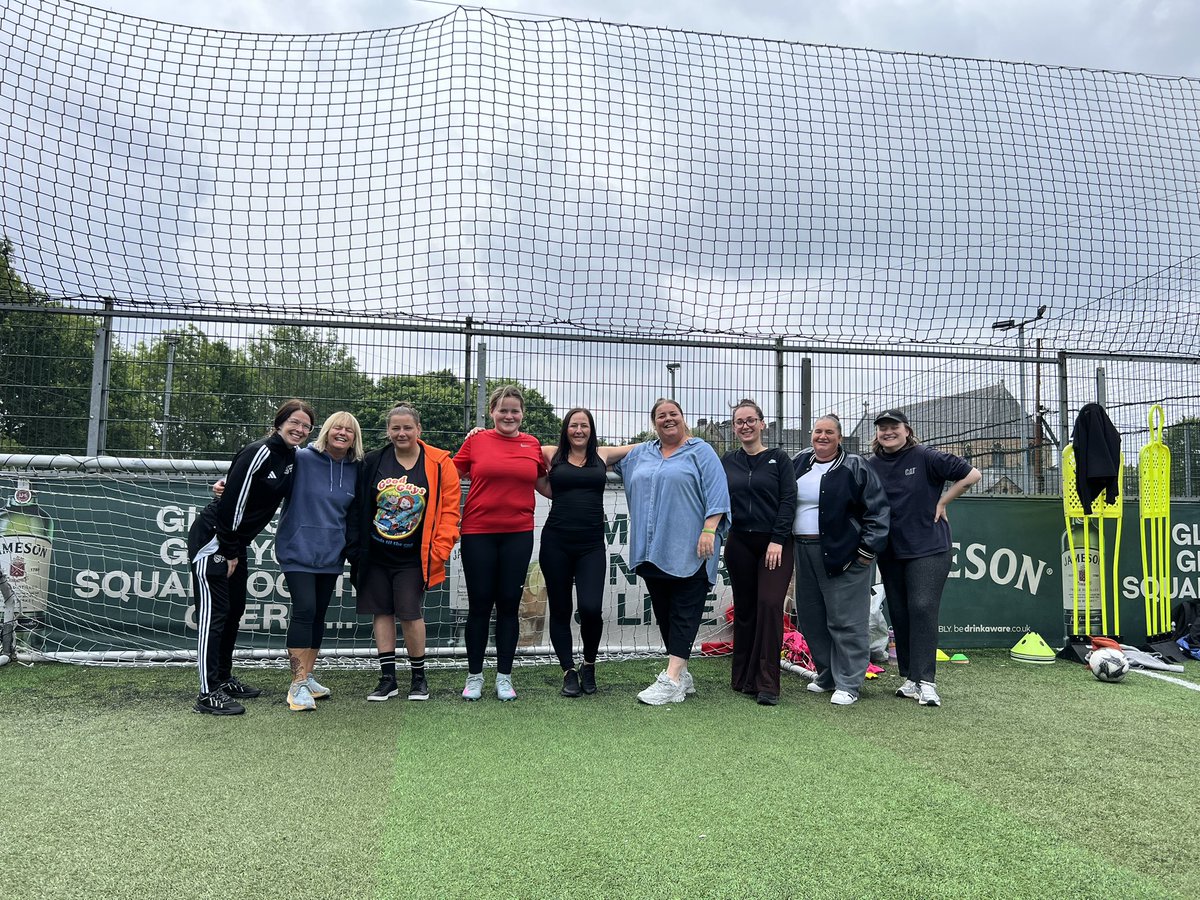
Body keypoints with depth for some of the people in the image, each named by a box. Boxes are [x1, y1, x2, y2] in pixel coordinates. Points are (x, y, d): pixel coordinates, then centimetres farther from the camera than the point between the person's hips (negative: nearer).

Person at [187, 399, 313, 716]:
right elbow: (233, 501, -22)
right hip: (212, 539, -9)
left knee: (235, 609, 16)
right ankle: (208, 693, -5)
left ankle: (223, 679, 29)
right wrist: (228, 552, -17)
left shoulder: (292, 458, 5)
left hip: (235, 543, 9)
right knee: (213, 612, -8)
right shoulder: (259, 452, -20)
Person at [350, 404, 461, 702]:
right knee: (382, 612, 8)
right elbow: (358, 507, 6)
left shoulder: (439, 463, -5)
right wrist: (356, 549, 2)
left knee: (410, 613, -4)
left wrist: (439, 551, -12)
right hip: (375, 555, 3)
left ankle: (419, 676, 16)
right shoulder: (373, 462, 2)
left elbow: (450, 509, -6)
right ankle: (388, 678, 19)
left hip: (412, 557, -3)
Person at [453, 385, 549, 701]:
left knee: (509, 604, 8)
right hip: (478, 533, -1)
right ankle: (474, 676, 21)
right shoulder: (476, 441, 0)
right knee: (479, 604, 6)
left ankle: (504, 676, 20)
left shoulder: (532, 445, 6)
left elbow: (544, 486, 16)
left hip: (518, 534, 1)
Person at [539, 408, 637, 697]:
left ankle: (589, 665, 15)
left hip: (591, 544, 0)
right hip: (556, 542, 0)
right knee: (560, 610, 6)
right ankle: (569, 671, 20)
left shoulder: (603, 455, 10)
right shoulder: (552, 455, 6)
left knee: (591, 608, -12)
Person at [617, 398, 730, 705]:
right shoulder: (639, 454, 17)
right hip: (652, 551, 6)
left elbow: (716, 493, -7)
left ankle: (671, 680, -9)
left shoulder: (700, 452, 1)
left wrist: (709, 530, -17)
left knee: (684, 614, -6)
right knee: (663, 613, 10)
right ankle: (682, 676, 20)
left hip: (688, 552, -6)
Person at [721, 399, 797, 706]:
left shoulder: (779, 459, 3)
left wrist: (777, 540, -12)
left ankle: (767, 684, -8)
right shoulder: (727, 462, 11)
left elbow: (788, 500, -4)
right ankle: (744, 678, 17)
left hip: (775, 544, -3)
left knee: (770, 605, -12)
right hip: (739, 543, 3)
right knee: (744, 609, 7)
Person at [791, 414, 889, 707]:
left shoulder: (855, 468, -5)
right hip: (804, 553, 7)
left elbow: (877, 510, -7)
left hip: (843, 555, -6)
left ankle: (848, 684, 6)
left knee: (845, 621, -4)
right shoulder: (800, 463, 12)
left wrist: (868, 549, -12)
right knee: (811, 619, 13)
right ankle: (827, 675, 28)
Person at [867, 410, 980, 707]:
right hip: (890, 552, 5)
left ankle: (926, 681, -8)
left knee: (923, 609, -12)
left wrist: (941, 503, -5)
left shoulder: (925, 457, -7)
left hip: (928, 548, -5)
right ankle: (910, 678, 19)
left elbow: (972, 474, -5)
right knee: (899, 614, 8)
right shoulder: (871, 466, 4)